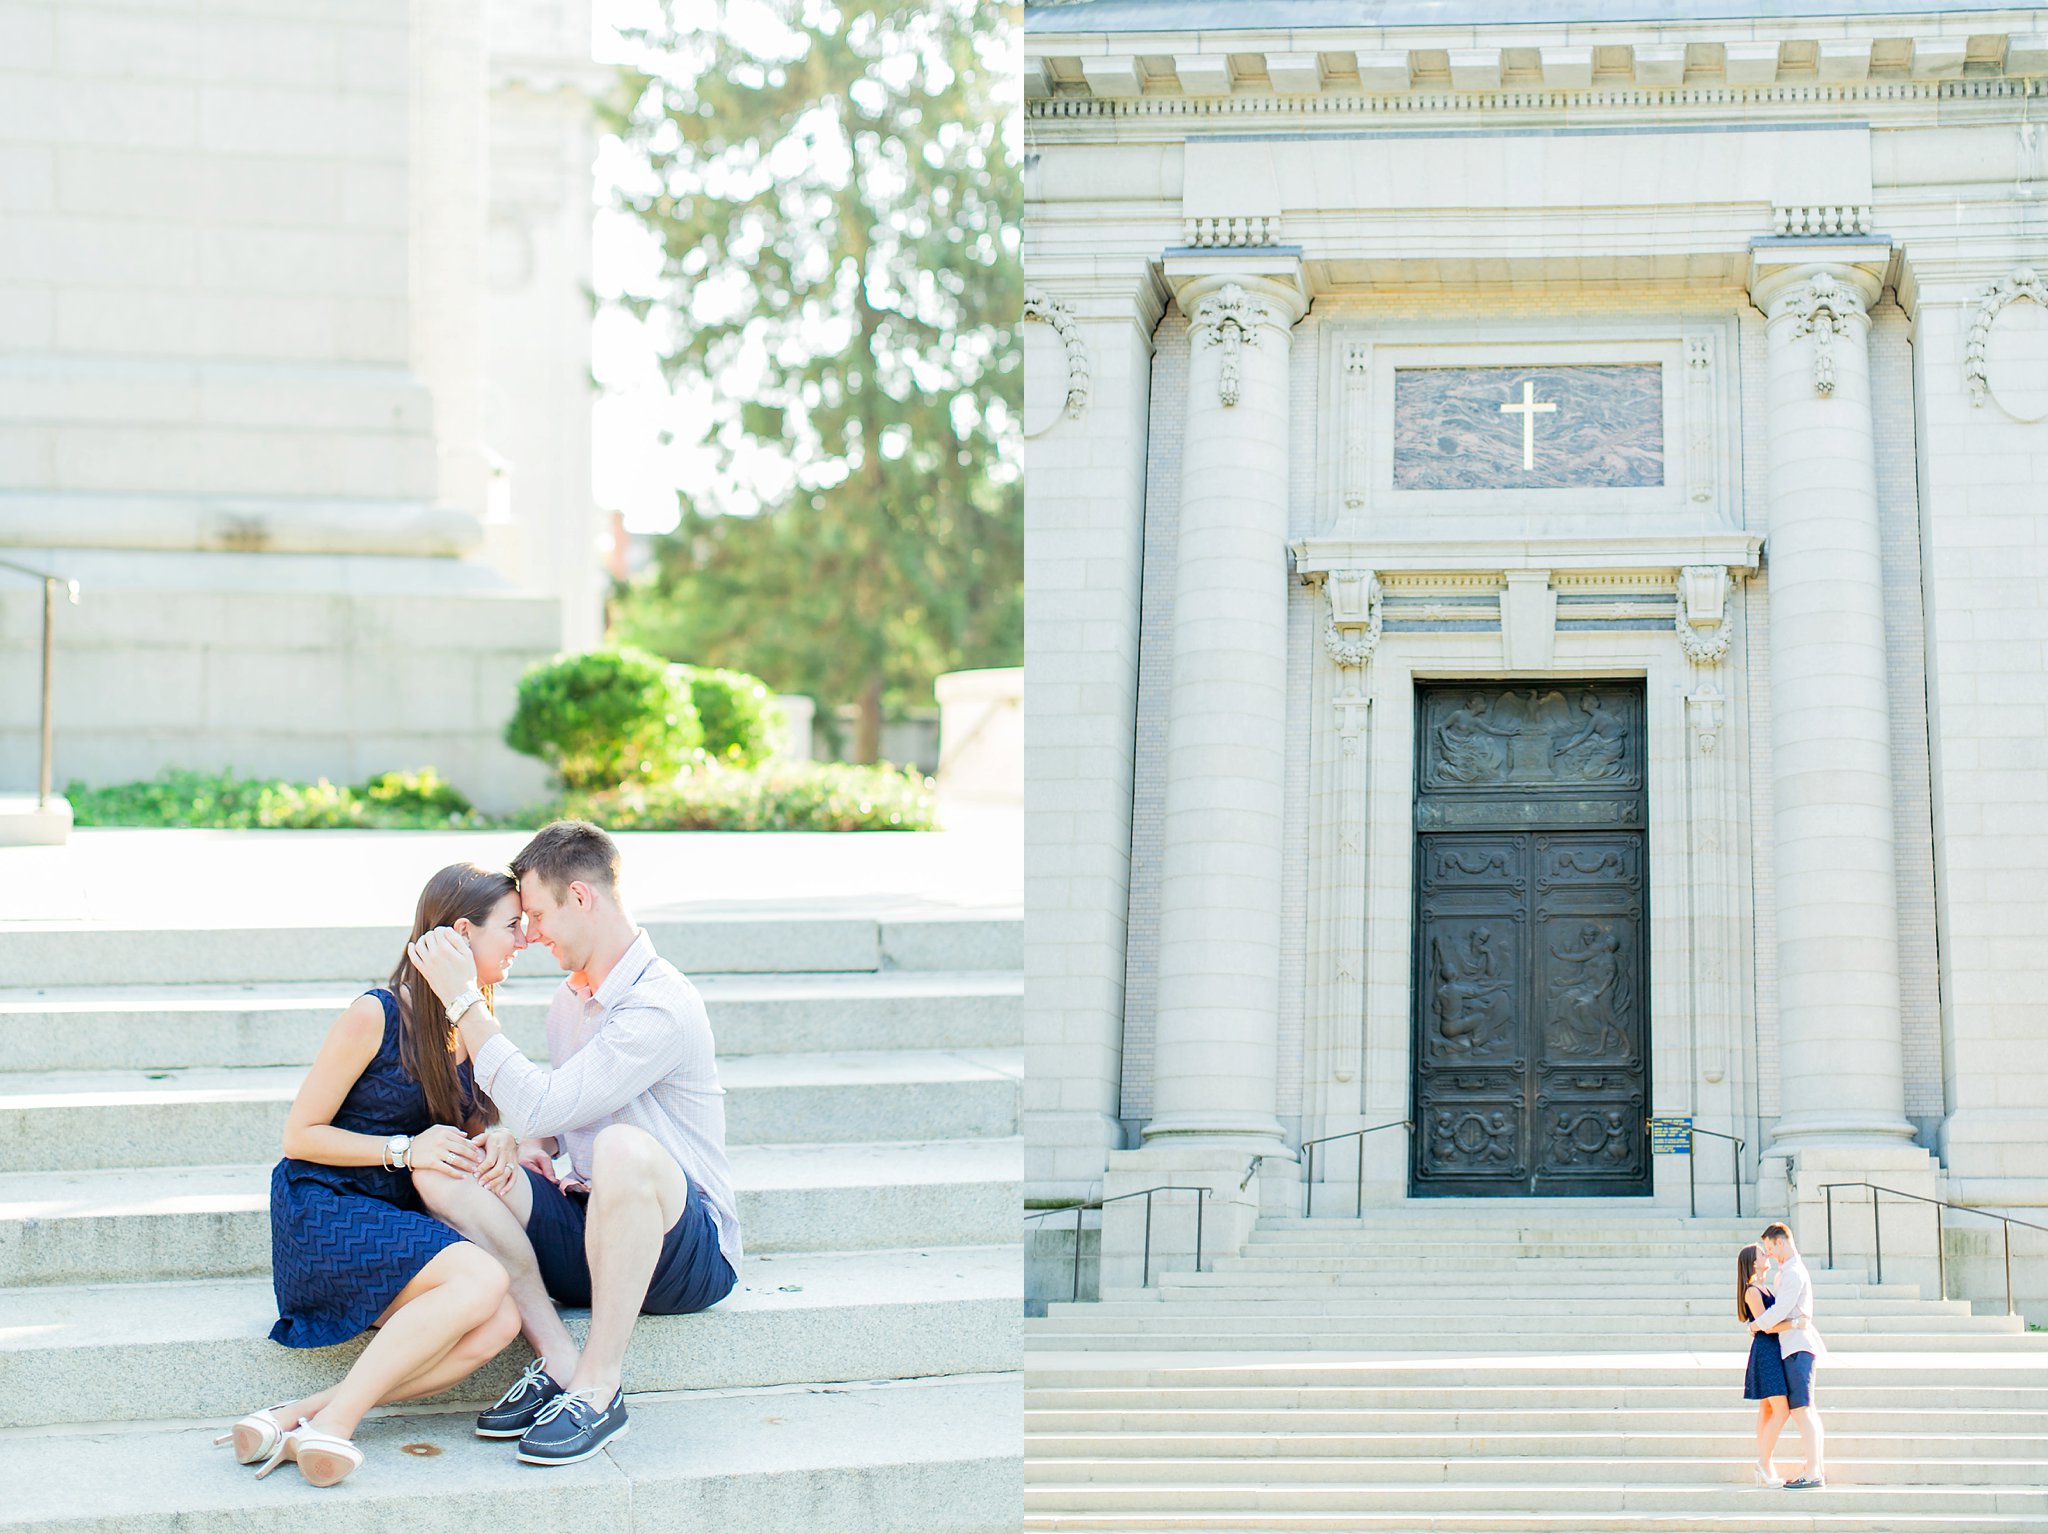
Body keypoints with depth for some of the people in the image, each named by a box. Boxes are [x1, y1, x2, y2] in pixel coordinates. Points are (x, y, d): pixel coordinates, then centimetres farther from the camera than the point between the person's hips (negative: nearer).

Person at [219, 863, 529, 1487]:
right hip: (322, 1211, -7)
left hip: (397, 1221, 7)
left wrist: (501, 1141, -4)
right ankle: (330, 1426, -30)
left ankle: (299, 1418, -26)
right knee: (483, 1279, -32)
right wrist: (403, 1150, -17)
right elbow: (300, 1135, -6)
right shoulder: (375, 1016, -9)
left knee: (498, 1325, -24)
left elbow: (476, 1124, 20)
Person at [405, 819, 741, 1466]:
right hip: (588, 1237, 8)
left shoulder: (662, 1006, -18)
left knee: (623, 1147, -41)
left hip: (690, 1251, -8)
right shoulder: (569, 1000, 11)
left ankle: (598, 1385, -29)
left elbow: (542, 1107, -26)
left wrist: (465, 1000, -20)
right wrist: (533, 1148, 2)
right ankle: (558, 1360, -19)